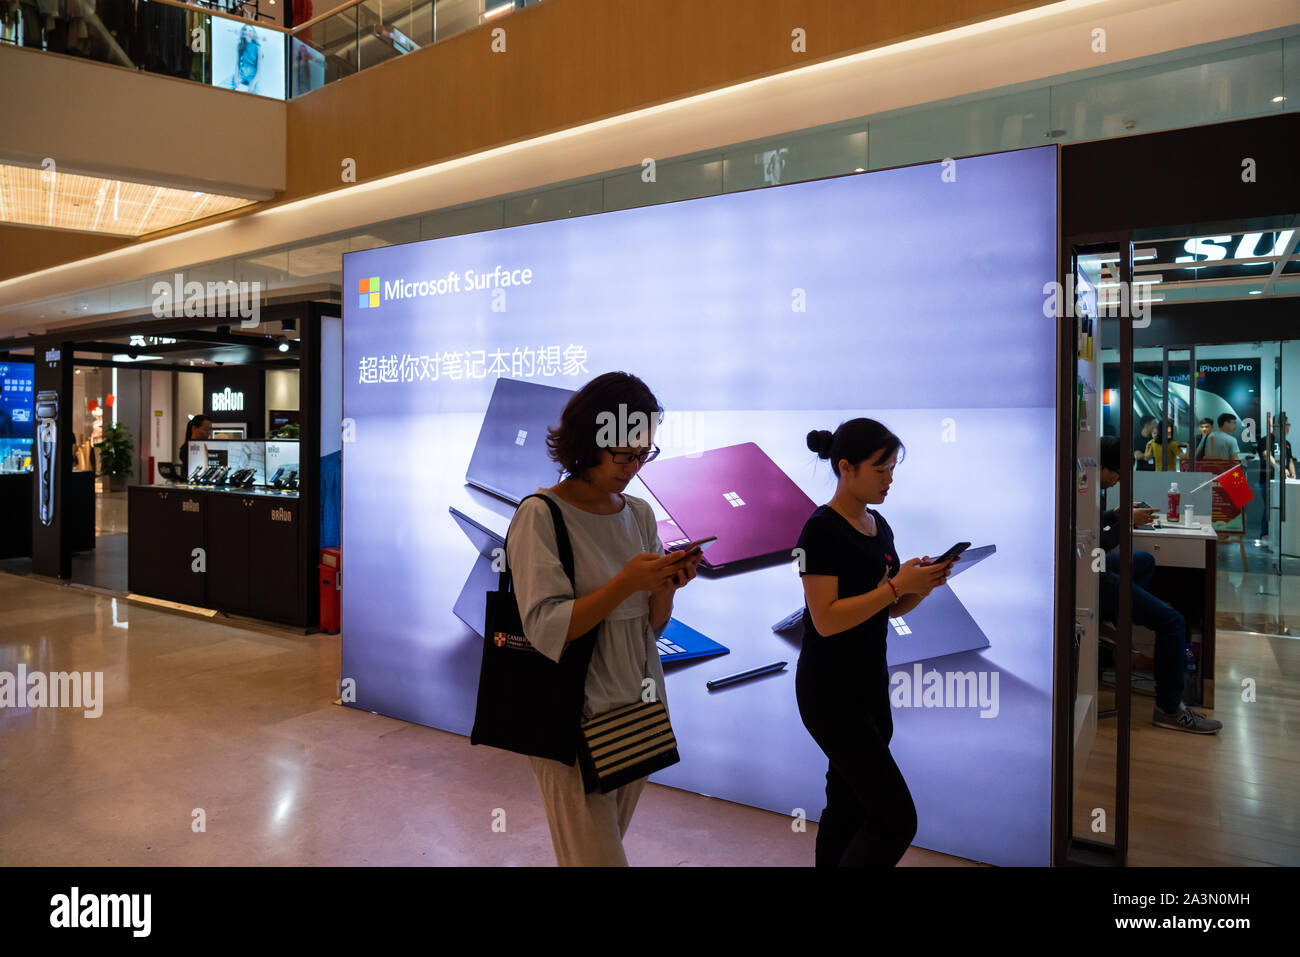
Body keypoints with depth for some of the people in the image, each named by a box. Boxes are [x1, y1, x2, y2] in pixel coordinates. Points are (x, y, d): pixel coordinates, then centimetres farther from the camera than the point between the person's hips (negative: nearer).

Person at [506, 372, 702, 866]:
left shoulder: (640, 514, 7)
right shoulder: (541, 516, -11)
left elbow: (652, 625, 10)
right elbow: (546, 630, -18)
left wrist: (666, 586, -10)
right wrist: (625, 583, -26)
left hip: (638, 711, 6)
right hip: (574, 719, -6)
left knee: (607, 842, 14)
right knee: (596, 859, -4)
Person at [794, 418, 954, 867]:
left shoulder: (879, 526, 10)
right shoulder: (822, 530, -15)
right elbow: (826, 619, -22)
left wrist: (924, 582, -3)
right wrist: (897, 585, -22)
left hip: (871, 683, 8)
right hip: (832, 693, -8)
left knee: (848, 809, 13)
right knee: (896, 817, -8)